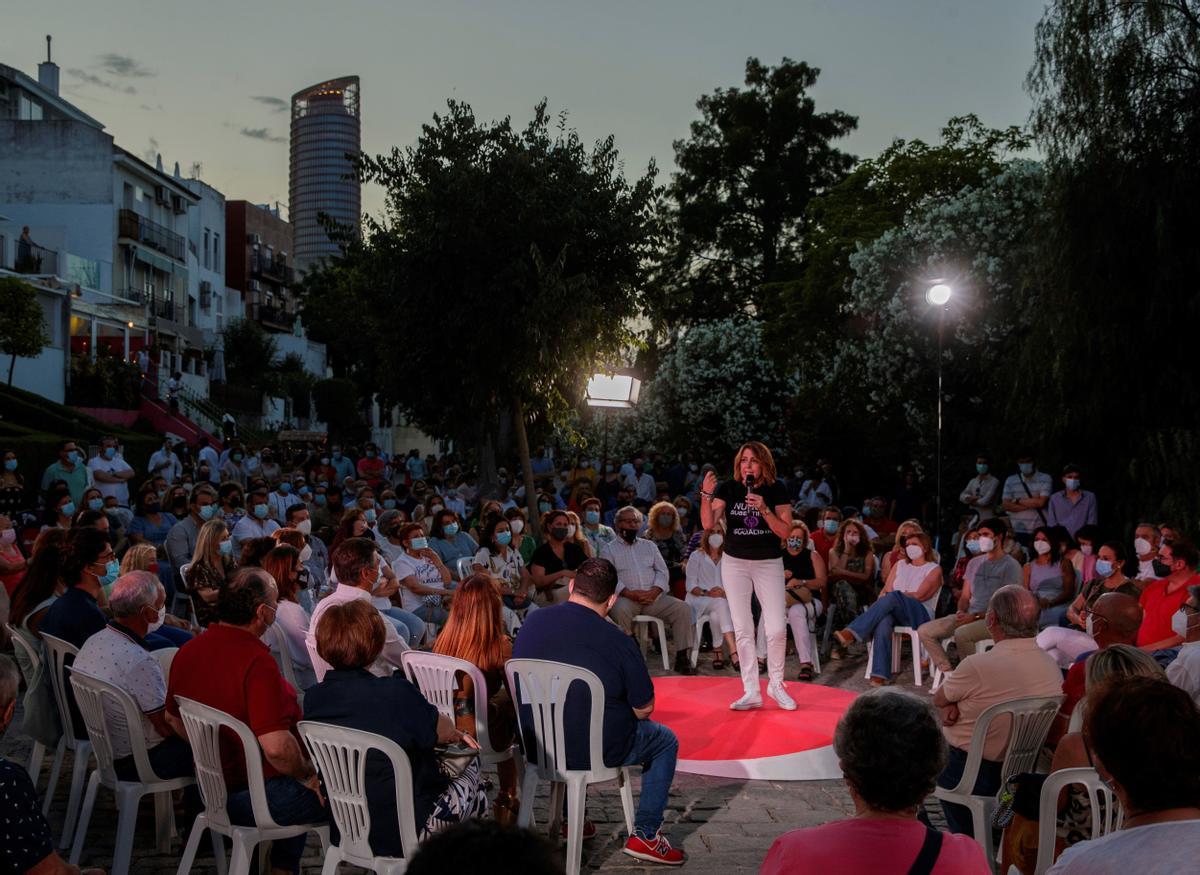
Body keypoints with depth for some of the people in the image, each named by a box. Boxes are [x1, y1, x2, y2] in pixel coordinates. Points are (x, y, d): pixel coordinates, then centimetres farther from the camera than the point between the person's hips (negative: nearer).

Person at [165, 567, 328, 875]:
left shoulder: (188, 650, 0)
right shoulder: (257, 662, -27)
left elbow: (173, 718, 16)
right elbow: (276, 747, -31)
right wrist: (307, 775, -13)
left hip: (211, 789, 9)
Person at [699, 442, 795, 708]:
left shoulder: (776, 489, -6)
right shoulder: (729, 488, -5)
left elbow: (786, 531, -9)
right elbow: (708, 523, -14)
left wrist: (764, 510, -23)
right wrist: (706, 495, -29)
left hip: (769, 563, -1)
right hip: (735, 563, 1)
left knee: (777, 629, -5)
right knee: (742, 629, 3)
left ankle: (776, 684, 18)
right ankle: (751, 692, 11)